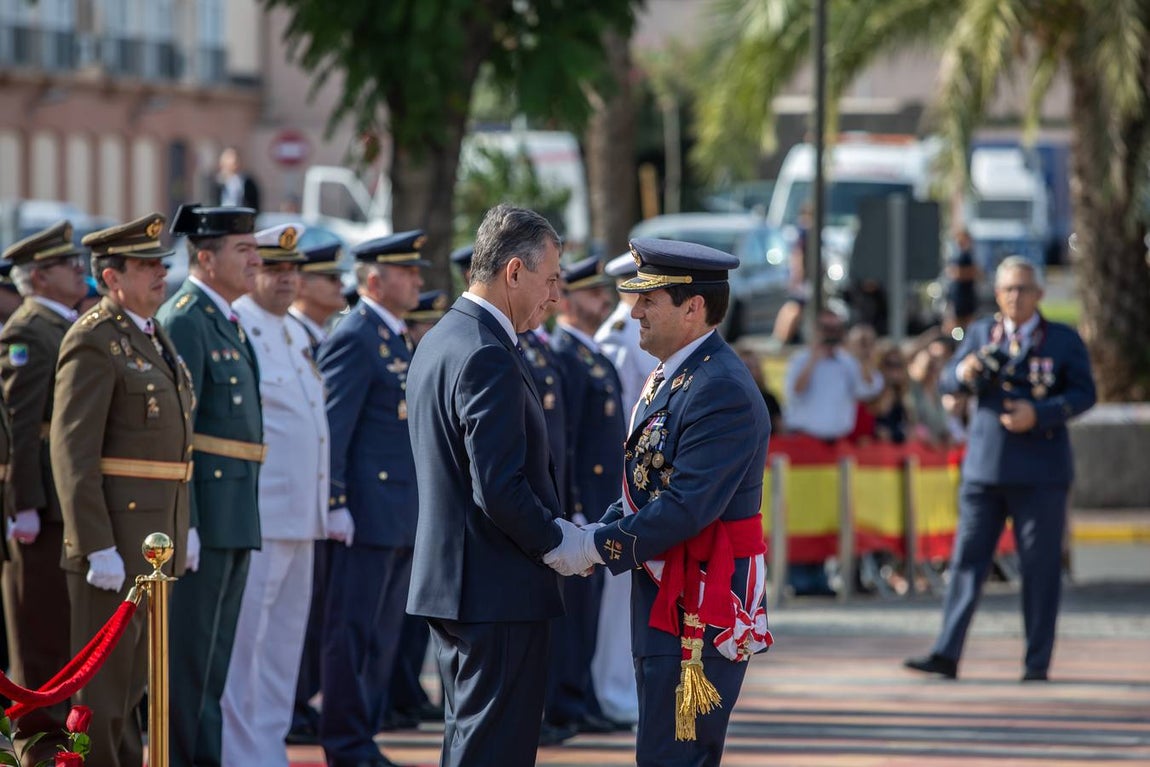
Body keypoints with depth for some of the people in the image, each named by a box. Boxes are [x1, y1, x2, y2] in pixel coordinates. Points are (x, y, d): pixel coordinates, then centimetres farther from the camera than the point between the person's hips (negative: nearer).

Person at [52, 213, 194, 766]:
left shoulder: (153, 338, 15)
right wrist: (99, 549, -23)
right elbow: (72, 451, -19)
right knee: (102, 675, -4)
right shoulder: (94, 342, -14)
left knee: (132, 675, 15)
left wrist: (182, 529, 16)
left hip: (155, 539, 9)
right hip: (112, 536, -9)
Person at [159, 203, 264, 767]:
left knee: (214, 655, 12)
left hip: (234, 518, 10)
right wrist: (183, 524, -22)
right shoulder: (183, 321, -12)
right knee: (188, 653, -6)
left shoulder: (226, 323, 18)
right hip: (201, 516, -10)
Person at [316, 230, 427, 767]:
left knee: (383, 637, 12)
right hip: (369, 512, -9)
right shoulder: (355, 338, -11)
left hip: (402, 516, 9)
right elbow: (333, 426, -15)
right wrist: (335, 504, -19)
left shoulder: (399, 337, 17)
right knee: (352, 634, -4)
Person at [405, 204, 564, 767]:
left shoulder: (438, 341, 14)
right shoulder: (488, 357, -19)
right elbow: (499, 489, -24)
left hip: (451, 584, 10)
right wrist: (557, 543, -10)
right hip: (499, 593, -10)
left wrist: (552, 531, 15)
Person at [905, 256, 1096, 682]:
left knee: (1040, 566, 0)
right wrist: (963, 373, -18)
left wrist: (1039, 414, -18)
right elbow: (946, 382, 6)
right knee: (967, 559, 0)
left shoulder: (1064, 340, 3)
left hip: (1040, 474, -3)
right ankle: (946, 654, -1)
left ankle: (1037, 662, 6)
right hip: (985, 467, 3)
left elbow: (1084, 394, -4)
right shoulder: (981, 333, 11)